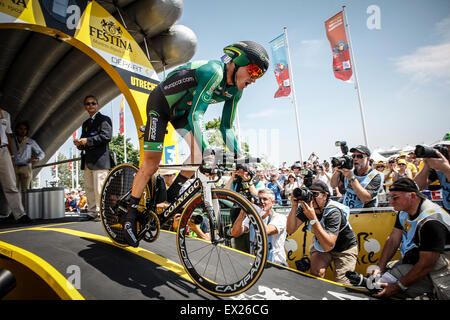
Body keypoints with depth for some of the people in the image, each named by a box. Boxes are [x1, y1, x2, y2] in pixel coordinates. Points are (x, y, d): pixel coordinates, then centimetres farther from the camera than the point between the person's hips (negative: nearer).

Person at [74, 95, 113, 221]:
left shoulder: (104, 119, 0)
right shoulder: (85, 123, 24)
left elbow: (106, 136, -14)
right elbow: (84, 140, 24)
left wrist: (88, 141, -16)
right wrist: (79, 143, 1)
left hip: (100, 159, -8)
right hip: (87, 161, 8)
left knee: (99, 188, -9)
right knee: (89, 188, 11)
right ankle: (92, 213, 19)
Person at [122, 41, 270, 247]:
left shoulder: (235, 90, -8)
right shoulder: (214, 71, -32)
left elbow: (226, 127, -4)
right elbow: (196, 115, -40)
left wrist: (239, 155, -14)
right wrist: (207, 152, -49)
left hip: (181, 110, 7)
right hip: (160, 104, -7)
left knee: (199, 153, -13)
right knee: (151, 164, -6)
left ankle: (171, 195, 6)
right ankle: (130, 216, 10)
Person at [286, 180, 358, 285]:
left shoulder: (334, 212, -32)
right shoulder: (305, 207, -17)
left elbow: (328, 246, -40)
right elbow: (290, 230, -21)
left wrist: (313, 218, -45)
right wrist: (294, 206, -32)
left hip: (344, 249, -3)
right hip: (321, 243, 4)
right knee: (316, 271, -22)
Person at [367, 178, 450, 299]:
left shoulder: (431, 221, -27)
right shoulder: (404, 210, 1)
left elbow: (426, 265, -26)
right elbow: (393, 239, 4)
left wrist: (399, 287, -23)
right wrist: (379, 267, -4)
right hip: (411, 262, 8)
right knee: (373, 272, -1)